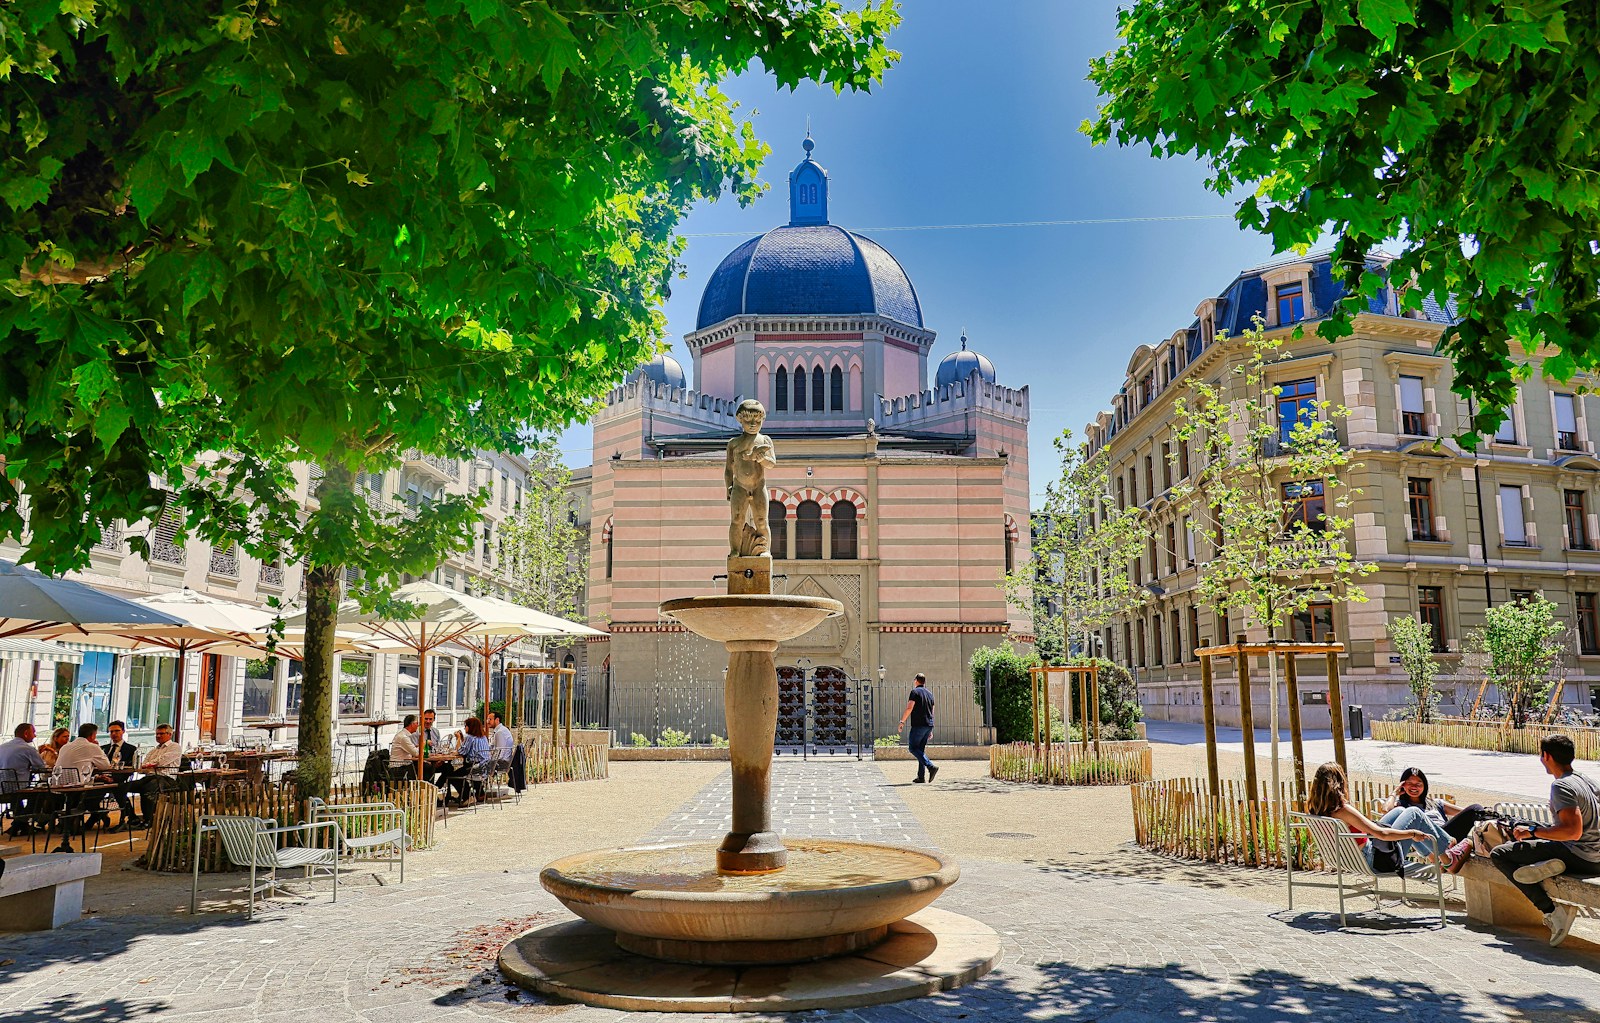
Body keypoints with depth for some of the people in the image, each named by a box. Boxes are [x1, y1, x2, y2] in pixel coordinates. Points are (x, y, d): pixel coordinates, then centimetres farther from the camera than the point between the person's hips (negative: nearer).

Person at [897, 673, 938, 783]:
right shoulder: (930, 694, 18)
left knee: (913, 748, -3)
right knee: (921, 749, 11)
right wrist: (930, 730, 24)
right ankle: (920, 777, 6)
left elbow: (909, 708, -13)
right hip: (928, 725, 7)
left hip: (918, 725, -7)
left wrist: (902, 722, -7)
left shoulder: (915, 692, -4)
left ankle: (931, 767, -18)